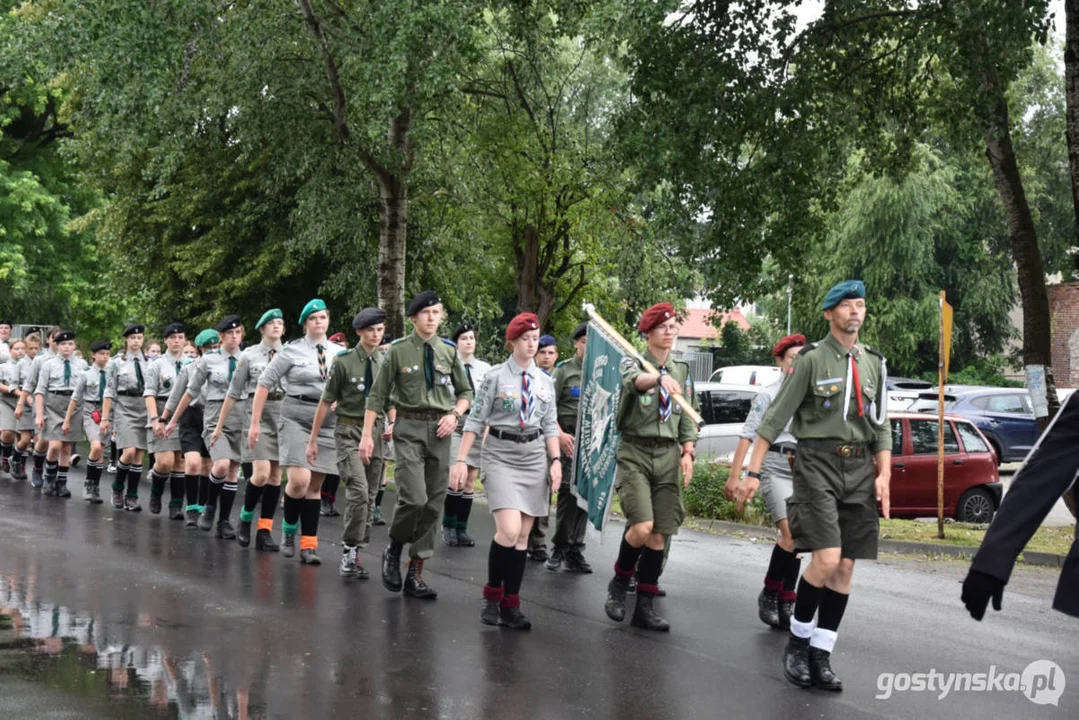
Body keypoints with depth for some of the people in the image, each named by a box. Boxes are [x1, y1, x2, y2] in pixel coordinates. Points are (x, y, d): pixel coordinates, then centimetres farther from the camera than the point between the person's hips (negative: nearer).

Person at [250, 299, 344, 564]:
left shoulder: (340, 353, 8)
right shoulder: (292, 350, -2)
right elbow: (264, 383, 0)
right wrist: (255, 422, -2)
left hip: (328, 421, 4)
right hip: (296, 418, -3)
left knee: (315, 485, 6)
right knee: (299, 480, -16)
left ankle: (309, 545, 11)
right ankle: (289, 529, 10)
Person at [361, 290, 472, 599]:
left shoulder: (449, 351, 8)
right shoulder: (398, 351, 0)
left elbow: (465, 392, 17)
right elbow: (377, 395, 1)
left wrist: (454, 415, -3)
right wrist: (367, 435, -5)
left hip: (440, 431, 4)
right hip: (409, 427, -4)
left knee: (433, 504, 4)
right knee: (414, 498, -19)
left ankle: (415, 574, 13)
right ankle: (393, 551, 9)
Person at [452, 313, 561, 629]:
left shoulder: (545, 381, 9)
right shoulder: (496, 376, -3)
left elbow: (550, 425, 13)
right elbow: (475, 420, -3)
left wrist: (555, 460, 1)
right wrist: (461, 460, -8)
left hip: (534, 455, 5)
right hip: (501, 455, -4)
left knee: (523, 535, 5)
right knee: (509, 530, -17)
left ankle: (510, 606, 12)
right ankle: (492, 594, 5)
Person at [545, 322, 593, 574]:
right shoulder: (563, 370, 2)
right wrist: (559, 434, -13)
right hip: (568, 439, -3)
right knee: (568, 492, -7)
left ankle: (574, 551, 12)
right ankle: (559, 547, 4)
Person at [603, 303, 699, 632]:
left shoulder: (682, 370, 14)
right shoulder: (633, 363, 0)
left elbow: (688, 417, 16)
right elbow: (634, 380, -26)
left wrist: (688, 452, 3)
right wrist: (660, 378, -46)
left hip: (668, 455, 4)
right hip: (635, 453, -4)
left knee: (659, 535, 2)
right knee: (642, 527, -19)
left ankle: (644, 606, 10)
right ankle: (619, 583, 7)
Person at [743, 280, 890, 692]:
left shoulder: (873, 363, 13)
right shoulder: (811, 359, -2)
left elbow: (881, 426, 16)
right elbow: (775, 418, -4)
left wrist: (884, 475, 3)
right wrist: (753, 471, -8)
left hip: (859, 469, 5)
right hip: (818, 462, -5)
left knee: (846, 568, 3)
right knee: (826, 560, -16)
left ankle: (820, 656, 10)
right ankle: (798, 640, 5)